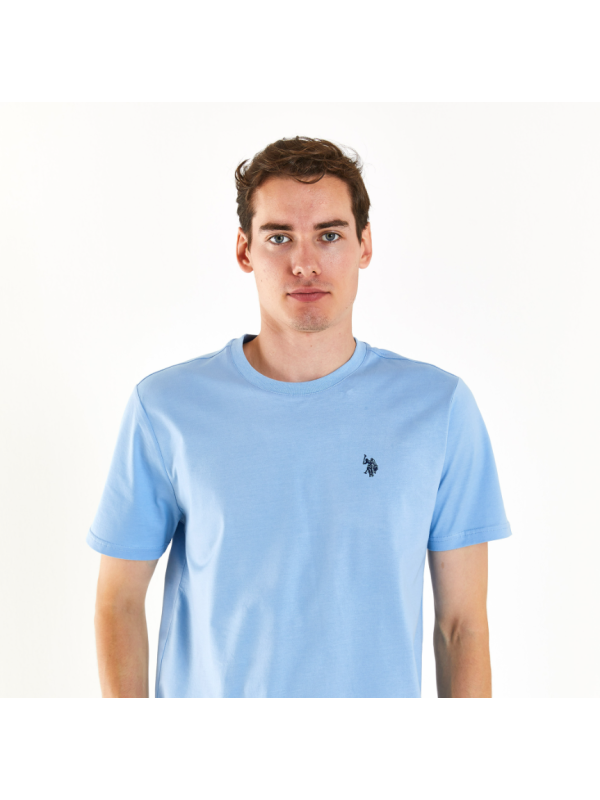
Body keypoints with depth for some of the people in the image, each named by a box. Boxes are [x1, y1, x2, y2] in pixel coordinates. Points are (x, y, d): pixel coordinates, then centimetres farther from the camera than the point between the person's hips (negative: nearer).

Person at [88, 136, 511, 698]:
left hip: (384, 686, 1)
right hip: (206, 685, 0)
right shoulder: (164, 408, -10)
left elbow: (462, 624, -6)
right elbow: (119, 600, -4)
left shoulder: (439, 408, -9)